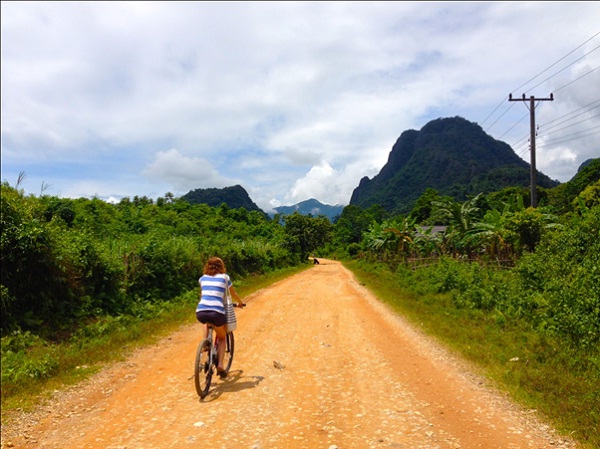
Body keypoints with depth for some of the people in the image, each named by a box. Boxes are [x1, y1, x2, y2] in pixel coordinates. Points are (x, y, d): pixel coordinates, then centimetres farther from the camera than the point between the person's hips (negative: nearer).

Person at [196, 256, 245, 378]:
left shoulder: (202, 278, 21)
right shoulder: (224, 277, 14)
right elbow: (234, 294, 26)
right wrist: (240, 302, 45)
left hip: (200, 312, 3)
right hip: (217, 312, -2)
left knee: (207, 322, 40)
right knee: (222, 338, 22)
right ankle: (220, 365, 5)